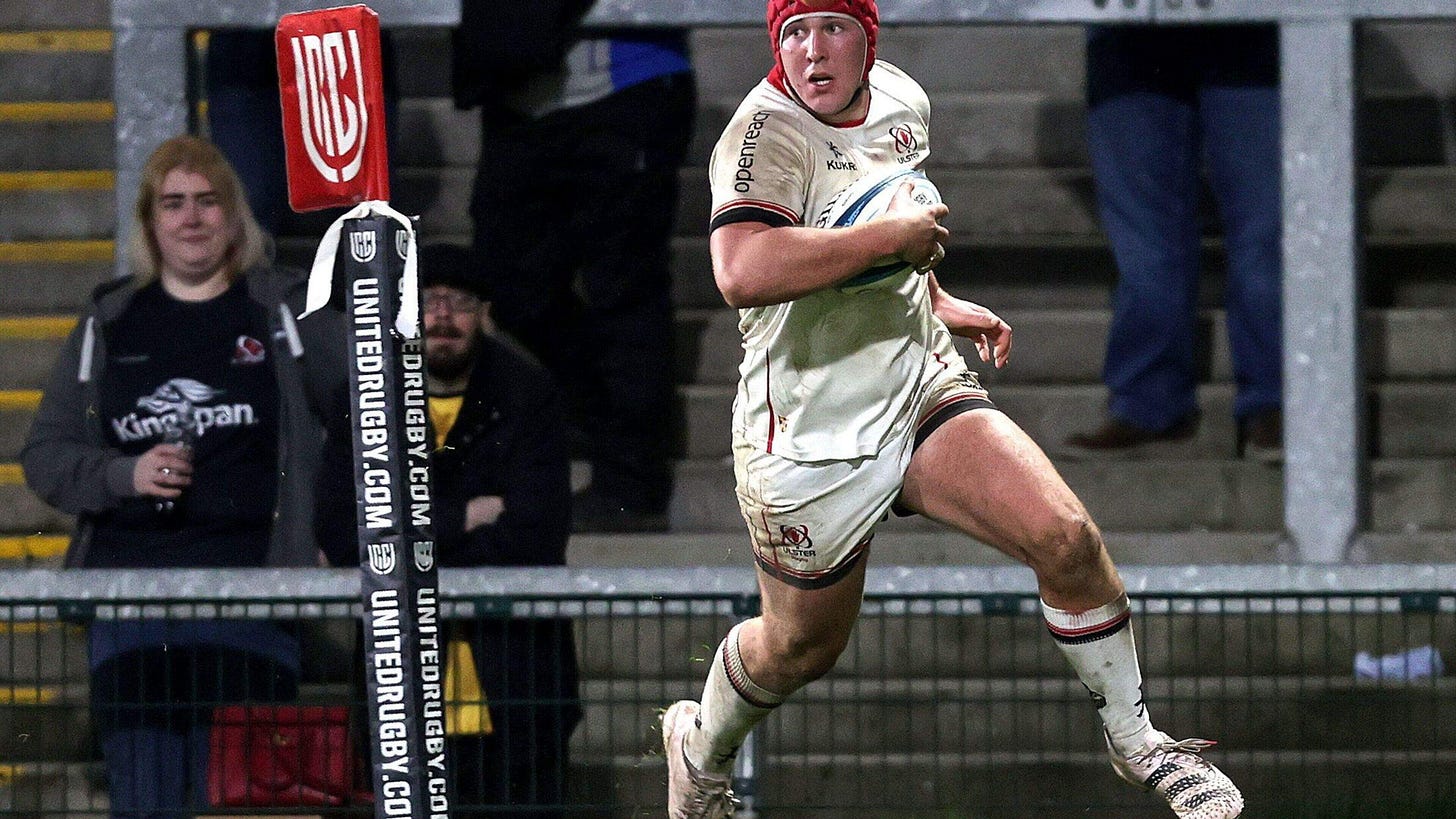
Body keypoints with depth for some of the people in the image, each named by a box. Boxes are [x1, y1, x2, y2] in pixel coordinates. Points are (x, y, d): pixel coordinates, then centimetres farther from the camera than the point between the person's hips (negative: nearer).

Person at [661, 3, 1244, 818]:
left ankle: (1136, 742, 6)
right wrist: (895, 236, -31)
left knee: (1066, 537, -13)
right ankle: (700, 747, 43)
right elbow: (743, 272, -39)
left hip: (921, 385, 5)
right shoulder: (767, 133, -21)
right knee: (801, 649, 10)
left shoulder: (904, 101, 3)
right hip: (811, 435, -5)